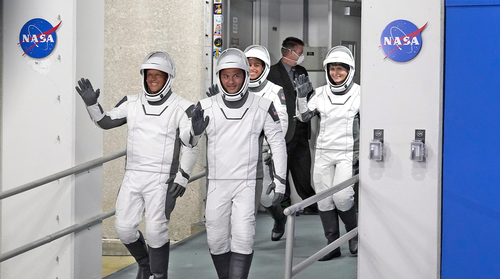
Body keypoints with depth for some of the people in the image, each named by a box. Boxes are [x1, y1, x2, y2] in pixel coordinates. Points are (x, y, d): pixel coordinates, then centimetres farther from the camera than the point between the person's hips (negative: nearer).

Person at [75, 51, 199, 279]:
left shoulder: (181, 108, -7)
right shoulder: (133, 103, 6)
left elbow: (191, 146, -8)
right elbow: (105, 121, 13)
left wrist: (183, 176, -16)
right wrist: (91, 103, -4)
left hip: (162, 179, -4)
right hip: (133, 177, 5)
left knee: (155, 230, -11)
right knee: (124, 228, 3)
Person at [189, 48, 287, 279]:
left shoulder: (262, 107, -1)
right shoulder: (206, 108, 0)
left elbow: (278, 143, 5)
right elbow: (189, 143, 7)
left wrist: (279, 180, 1)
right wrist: (195, 129, -16)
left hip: (248, 184, -2)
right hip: (217, 184, 2)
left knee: (243, 238, -13)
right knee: (216, 240, 6)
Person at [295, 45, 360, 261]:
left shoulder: (359, 93, -2)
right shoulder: (320, 93, 6)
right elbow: (303, 117, 7)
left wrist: (362, 153, -2)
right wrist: (302, 96, -7)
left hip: (347, 153, -4)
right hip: (323, 153, 4)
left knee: (341, 197, -16)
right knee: (324, 200, 3)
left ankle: (354, 234, 11)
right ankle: (333, 245, 14)